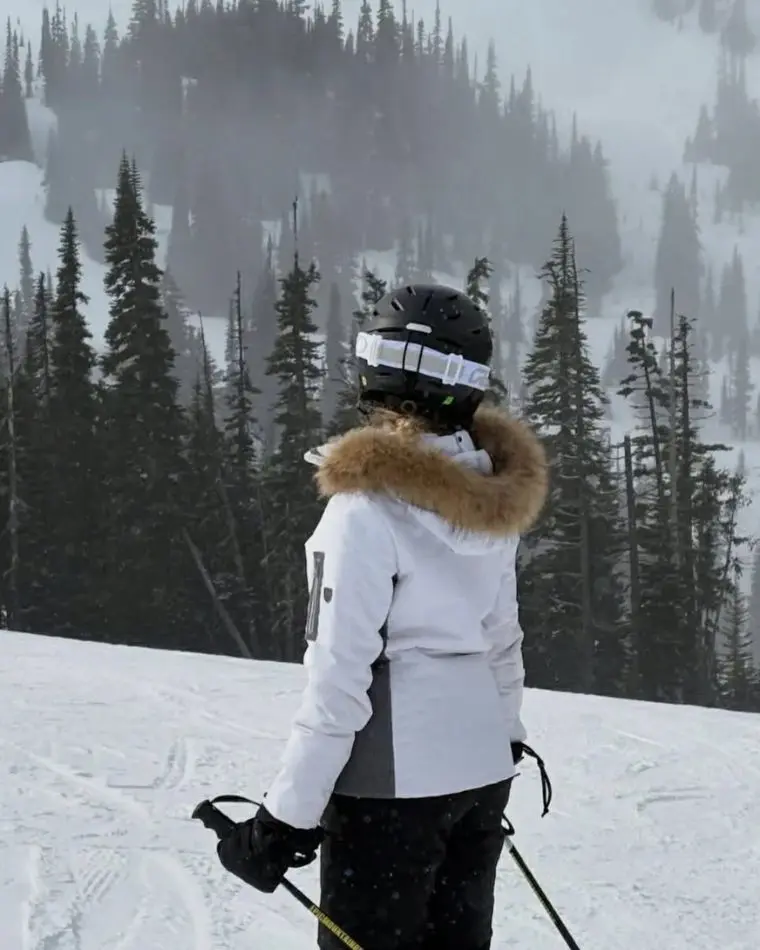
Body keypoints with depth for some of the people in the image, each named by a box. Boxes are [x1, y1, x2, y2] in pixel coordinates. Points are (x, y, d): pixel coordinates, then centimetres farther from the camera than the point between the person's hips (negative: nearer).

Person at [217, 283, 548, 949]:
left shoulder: (371, 502, -18)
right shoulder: (493, 495, 4)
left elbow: (339, 675, -19)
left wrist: (286, 817, -15)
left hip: (393, 782, -7)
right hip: (482, 765, 7)